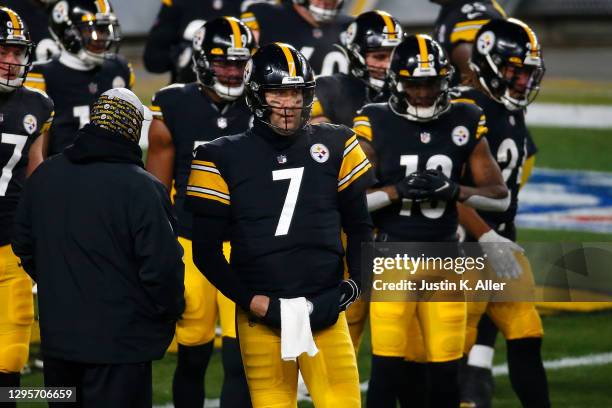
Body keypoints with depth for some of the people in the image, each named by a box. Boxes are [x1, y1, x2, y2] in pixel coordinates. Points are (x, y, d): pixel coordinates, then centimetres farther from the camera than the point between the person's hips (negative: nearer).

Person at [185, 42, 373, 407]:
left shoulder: (334, 147, 7)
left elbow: (360, 227, 14)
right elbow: (206, 249, 2)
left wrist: (354, 285, 0)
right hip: (262, 317, -1)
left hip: (325, 311, 1)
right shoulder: (226, 158, 1)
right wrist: (252, 302, -7)